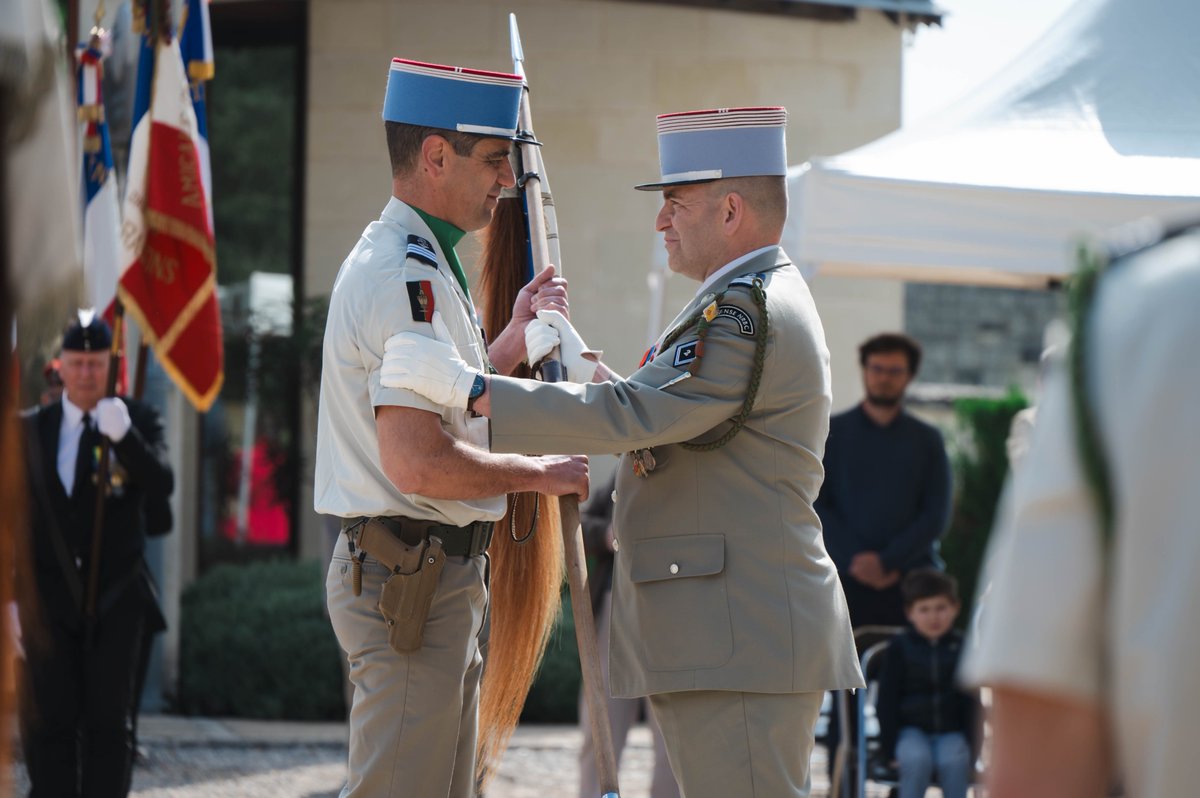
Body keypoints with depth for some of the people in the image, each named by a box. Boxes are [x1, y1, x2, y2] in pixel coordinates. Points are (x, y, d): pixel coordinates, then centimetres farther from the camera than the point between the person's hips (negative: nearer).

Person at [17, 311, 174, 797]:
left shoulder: (139, 421, 2)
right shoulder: (30, 428, 6)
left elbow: (162, 485, -15)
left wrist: (124, 435, -31)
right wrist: (14, 592, 5)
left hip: (117, 600, -1)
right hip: (50, 598, 1)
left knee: (110, 724, 2)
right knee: (49, 722, 0)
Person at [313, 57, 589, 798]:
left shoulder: (401, 263, 16)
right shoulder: (409, 278, -19)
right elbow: (418, 462, -27)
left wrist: (514, 341, 18)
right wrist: (540, 473, -15)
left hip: (429, 577, 11)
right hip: (413, 577, -11)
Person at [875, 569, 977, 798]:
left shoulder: (962, 647, 3)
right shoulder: (899, 648, 1)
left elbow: (971, 702, 5)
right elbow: (887, 701, 2)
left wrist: (971, 745, -5)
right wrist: (890, 747, -8)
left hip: (951, 731, 1)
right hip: (911, 729, -1)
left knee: (954, 761, -31)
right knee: (917, 759, -33)